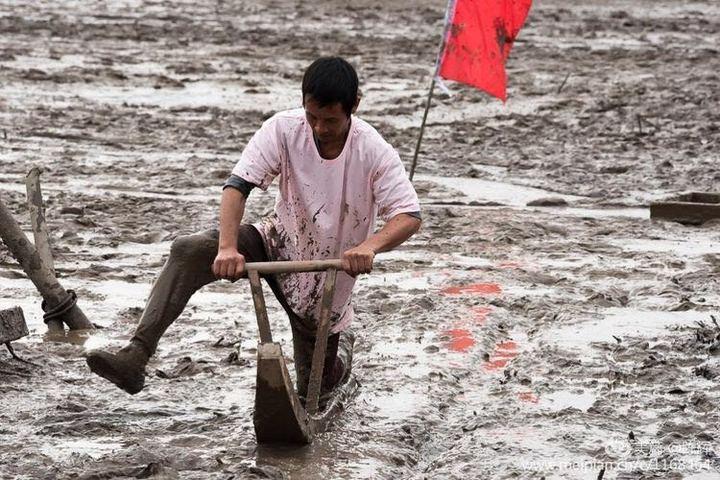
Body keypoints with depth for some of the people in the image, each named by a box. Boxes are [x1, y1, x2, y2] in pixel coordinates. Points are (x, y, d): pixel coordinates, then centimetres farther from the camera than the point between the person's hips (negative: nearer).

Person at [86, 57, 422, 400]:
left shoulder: (374, 152, -22)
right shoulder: (284, 130, -19)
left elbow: (409, 217, -27)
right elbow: (237, 185, -25)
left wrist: (370, 246, -48)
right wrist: (228, 247, -43)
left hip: (327, 274, -1)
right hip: (280, 243, 2)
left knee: (314, 388, 10)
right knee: (187, 252, -25)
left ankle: (340, 343, 48)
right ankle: (136, 357, -31)